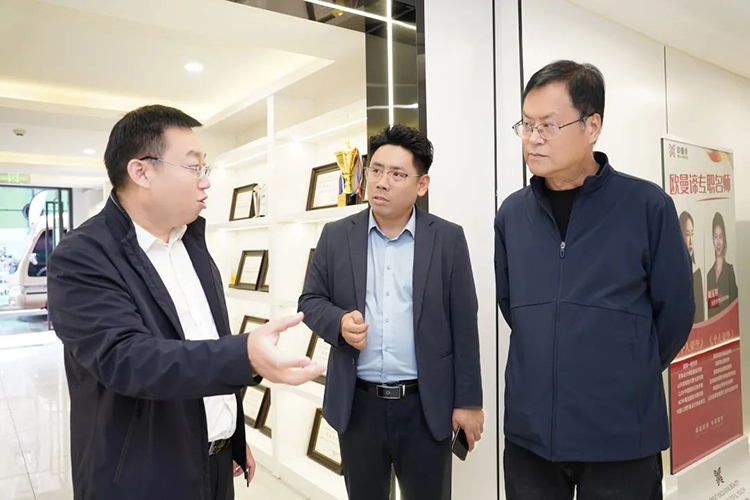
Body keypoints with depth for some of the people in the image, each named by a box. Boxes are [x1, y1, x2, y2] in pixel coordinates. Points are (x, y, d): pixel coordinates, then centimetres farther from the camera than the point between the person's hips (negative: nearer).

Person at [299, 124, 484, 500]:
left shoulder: (448, 239, -4)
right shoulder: (336, 235, 1)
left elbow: (463, 325, -3)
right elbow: (310, 300, 6)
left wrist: (468, 400, -2)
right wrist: (339, 321, -16)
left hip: (426, 405, -1)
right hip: (358, 403, 2)